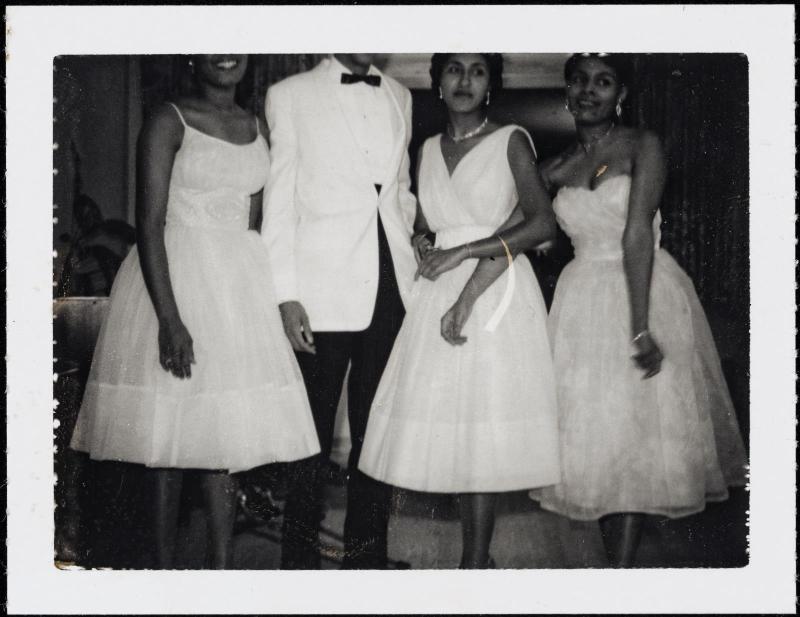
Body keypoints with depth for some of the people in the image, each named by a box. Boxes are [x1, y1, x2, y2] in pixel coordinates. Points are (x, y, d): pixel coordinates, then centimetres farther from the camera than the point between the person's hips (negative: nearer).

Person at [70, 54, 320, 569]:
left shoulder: (257, 127, 12)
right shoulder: (169, 122, -5)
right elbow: (150, 223, -12)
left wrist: (262, 293, 11)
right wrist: (169, 318, -19)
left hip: (240, 281, 5)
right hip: (177, 276, -5)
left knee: (228, 434, 6)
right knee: (169, 435, 0)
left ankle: (222, 565, 14)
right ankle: (165, 565, 12)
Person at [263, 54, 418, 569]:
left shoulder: (399, 96, 17)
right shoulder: (291, 95, 3)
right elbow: (279, 200, -1)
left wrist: (408, 252, 10)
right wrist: (286, 295, -8)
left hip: (391, 289, 4)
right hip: (325, 292, -4)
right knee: (314, 435, -1)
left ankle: (368, 555, 20)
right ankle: (300, 556, 13)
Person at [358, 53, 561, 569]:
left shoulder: (511, 140, 0)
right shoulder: (429, 149, 15)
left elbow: (542, 223, -9)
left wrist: (463, 253, -13)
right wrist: (423, 245, -2)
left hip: (497, 293, -4)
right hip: (439, 294, 5)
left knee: (484, 428, -6)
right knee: (451, 427, 0)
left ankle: (476, 559, 1)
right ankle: (478, 559, 9)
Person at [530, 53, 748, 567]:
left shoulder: (643, 147, -6)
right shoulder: (558, 166, 8)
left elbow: (637, 234, -17)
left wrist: (641, 327, -23)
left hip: (646, 293, -4)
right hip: (583, 301, 4)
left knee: (637, 431, -3)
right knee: (590, 429, 5)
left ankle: (623, 567, 2)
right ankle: (618, 557, 17)